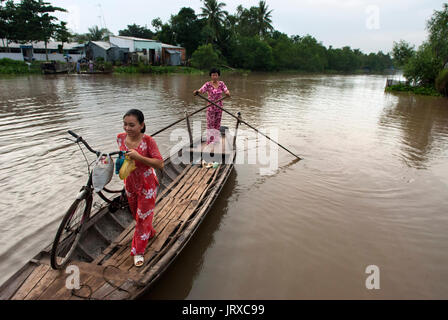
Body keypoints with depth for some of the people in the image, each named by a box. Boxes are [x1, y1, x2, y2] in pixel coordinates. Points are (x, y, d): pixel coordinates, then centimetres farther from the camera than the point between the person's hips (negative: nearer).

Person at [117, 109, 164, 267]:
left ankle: (138, 251, 22)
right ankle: (149, 233, 51)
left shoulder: (148, 141, -23)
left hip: (146, 184, -5)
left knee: (143, 217, 5)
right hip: (130, 183, 6)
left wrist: (138, 157, -36)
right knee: (136, 214, 22)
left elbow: (160, 164, -27)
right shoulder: (121, 138, -8)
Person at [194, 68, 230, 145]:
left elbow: (226, 90, -7)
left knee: (217, 124, 10)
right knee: (210, 124, -2)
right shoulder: (208, 84, -7)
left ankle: (216, 141, 22)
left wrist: (227, 93, -31)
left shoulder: (221, 83, 3)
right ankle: (210, 141, 8)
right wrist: (197, 91, -44)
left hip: (219, 107, 3)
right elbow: (201, 90, -21)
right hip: (211, 107, -3)